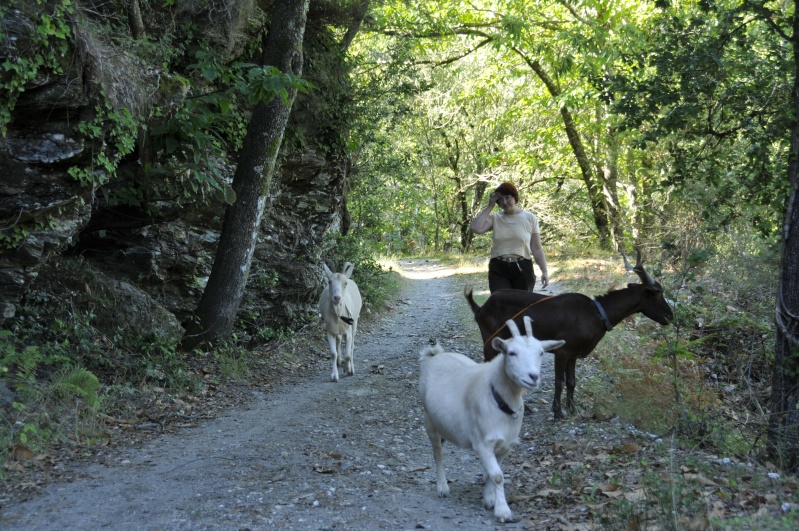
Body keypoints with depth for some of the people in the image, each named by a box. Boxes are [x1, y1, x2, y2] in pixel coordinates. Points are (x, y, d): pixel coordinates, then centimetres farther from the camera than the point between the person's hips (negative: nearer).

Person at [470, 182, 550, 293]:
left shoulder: (530, 218, 3)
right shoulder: (494, 218, 5)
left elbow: (537, 248, 3)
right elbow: (476, 228, -13)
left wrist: (544, 271, -5)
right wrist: (490, 207, -5)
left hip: (522, 269, 0)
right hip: (498, 269, 0)